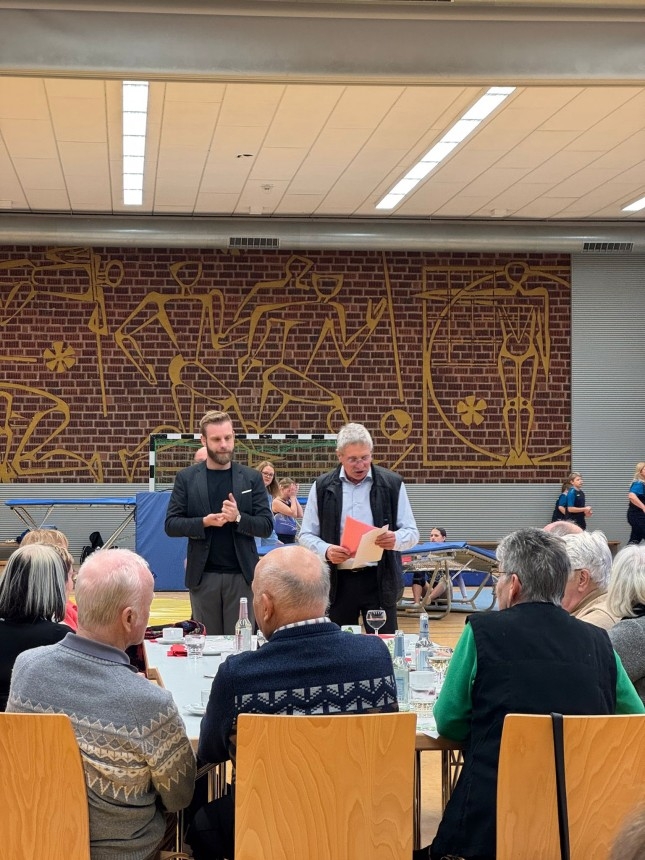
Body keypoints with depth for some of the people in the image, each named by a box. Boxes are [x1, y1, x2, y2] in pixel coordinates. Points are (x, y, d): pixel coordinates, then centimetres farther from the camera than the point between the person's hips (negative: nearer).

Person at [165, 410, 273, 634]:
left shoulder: (252, 478, 4)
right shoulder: (186, 478, 3)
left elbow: (266, 526, 1)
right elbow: (171, 525, 0)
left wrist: (238, 517, -17)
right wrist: (204, 522, -16)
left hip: (241, 576, 0)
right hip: (203, 576, 0)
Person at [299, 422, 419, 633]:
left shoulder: (392, 484, 2)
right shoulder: (322, 487, 4)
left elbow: (411, 533, 3)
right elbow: (306, 535, 5)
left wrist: (395, 539, -21)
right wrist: (326, 550, -16)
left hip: (379, 580, -1)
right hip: (338, 582, 1)